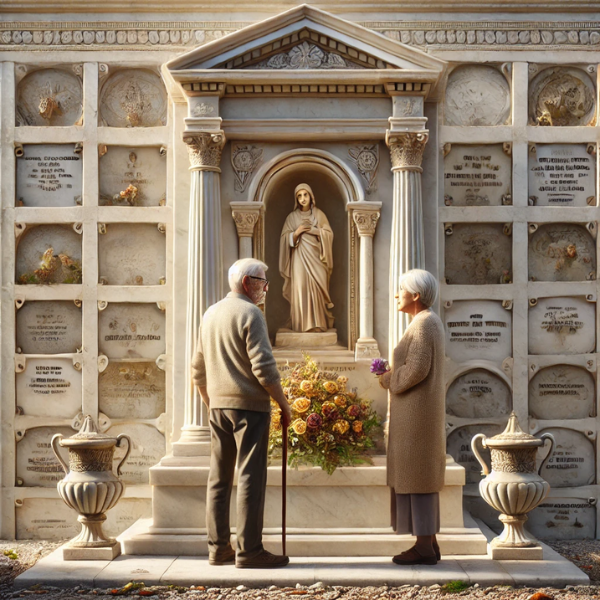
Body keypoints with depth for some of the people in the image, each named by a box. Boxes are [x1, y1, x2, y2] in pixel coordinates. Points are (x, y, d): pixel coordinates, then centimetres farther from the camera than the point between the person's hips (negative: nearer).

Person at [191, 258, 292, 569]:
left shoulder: (211, 314, 14)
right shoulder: (250, 314, -10)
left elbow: (199, 370, 18)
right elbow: (263, 368, -17)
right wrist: (284, 404, -7)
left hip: (219, 406, 8)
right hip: (249, 405, -8)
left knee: (219, 478, 11)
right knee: (250, 478, -4)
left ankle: (218, 548, 14)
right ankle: (249, 551, -3)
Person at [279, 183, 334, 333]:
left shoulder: (319, 214, 9)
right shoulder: (292, 217, 8)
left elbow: (329, 234, 4)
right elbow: (284, 238, 6)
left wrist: (314, 230, -10)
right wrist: (296, 233, -11)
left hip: (316, 258, 0)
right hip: (299, 258, 0)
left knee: (317, 288, -8)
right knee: (300, 288, -8)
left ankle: (318, 323, -5)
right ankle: (301, 324, -7)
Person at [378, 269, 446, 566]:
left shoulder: (422, 324, -16)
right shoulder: (430, 322, 16)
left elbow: (417, 369, -24)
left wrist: (388, 380, -7)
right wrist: (392, 373, 8)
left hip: (415, 411, -10)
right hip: (423, 409, 10)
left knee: (416, 477, -7)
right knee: (422, 476, 11)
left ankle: (423, 548, -4)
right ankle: (429, 543, 14)